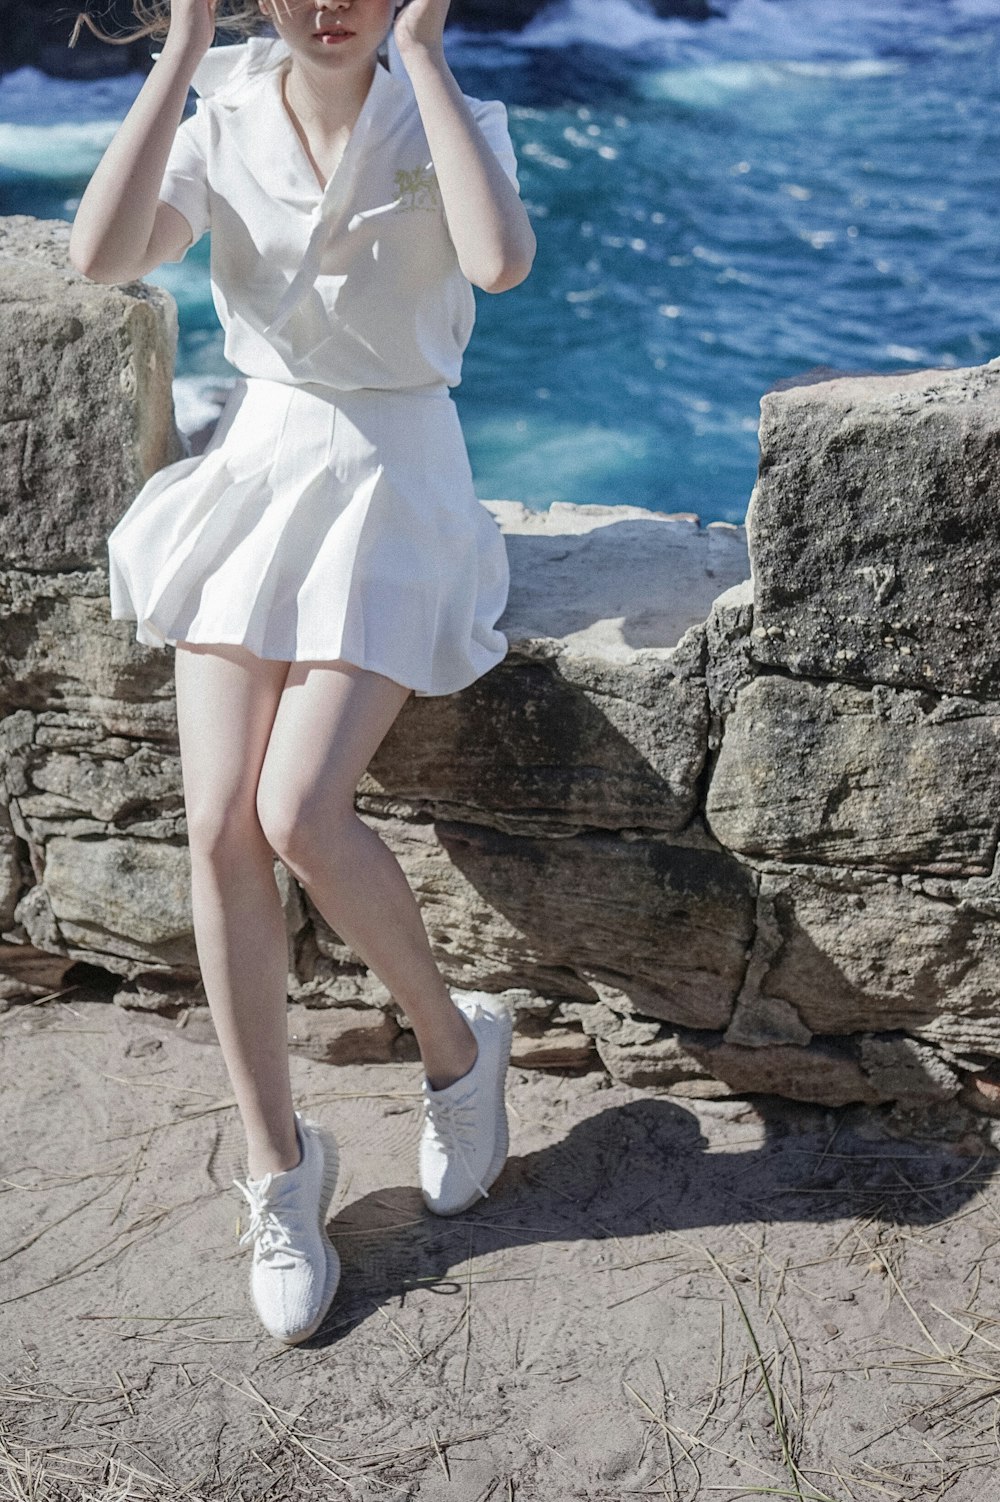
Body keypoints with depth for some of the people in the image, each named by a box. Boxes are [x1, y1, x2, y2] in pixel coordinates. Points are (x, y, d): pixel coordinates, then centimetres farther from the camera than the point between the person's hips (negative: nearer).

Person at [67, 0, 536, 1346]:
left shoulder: (449, 121, -3)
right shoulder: (221, 123, 3)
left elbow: (502, 261, -26)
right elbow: (102, 254, -16)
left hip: (394, 487, -3)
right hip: (253, 473, 3)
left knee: (301, 814, -19)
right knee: (219, 828, -9)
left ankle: (455, 1042, 10)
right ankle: (280, 1165, 7)